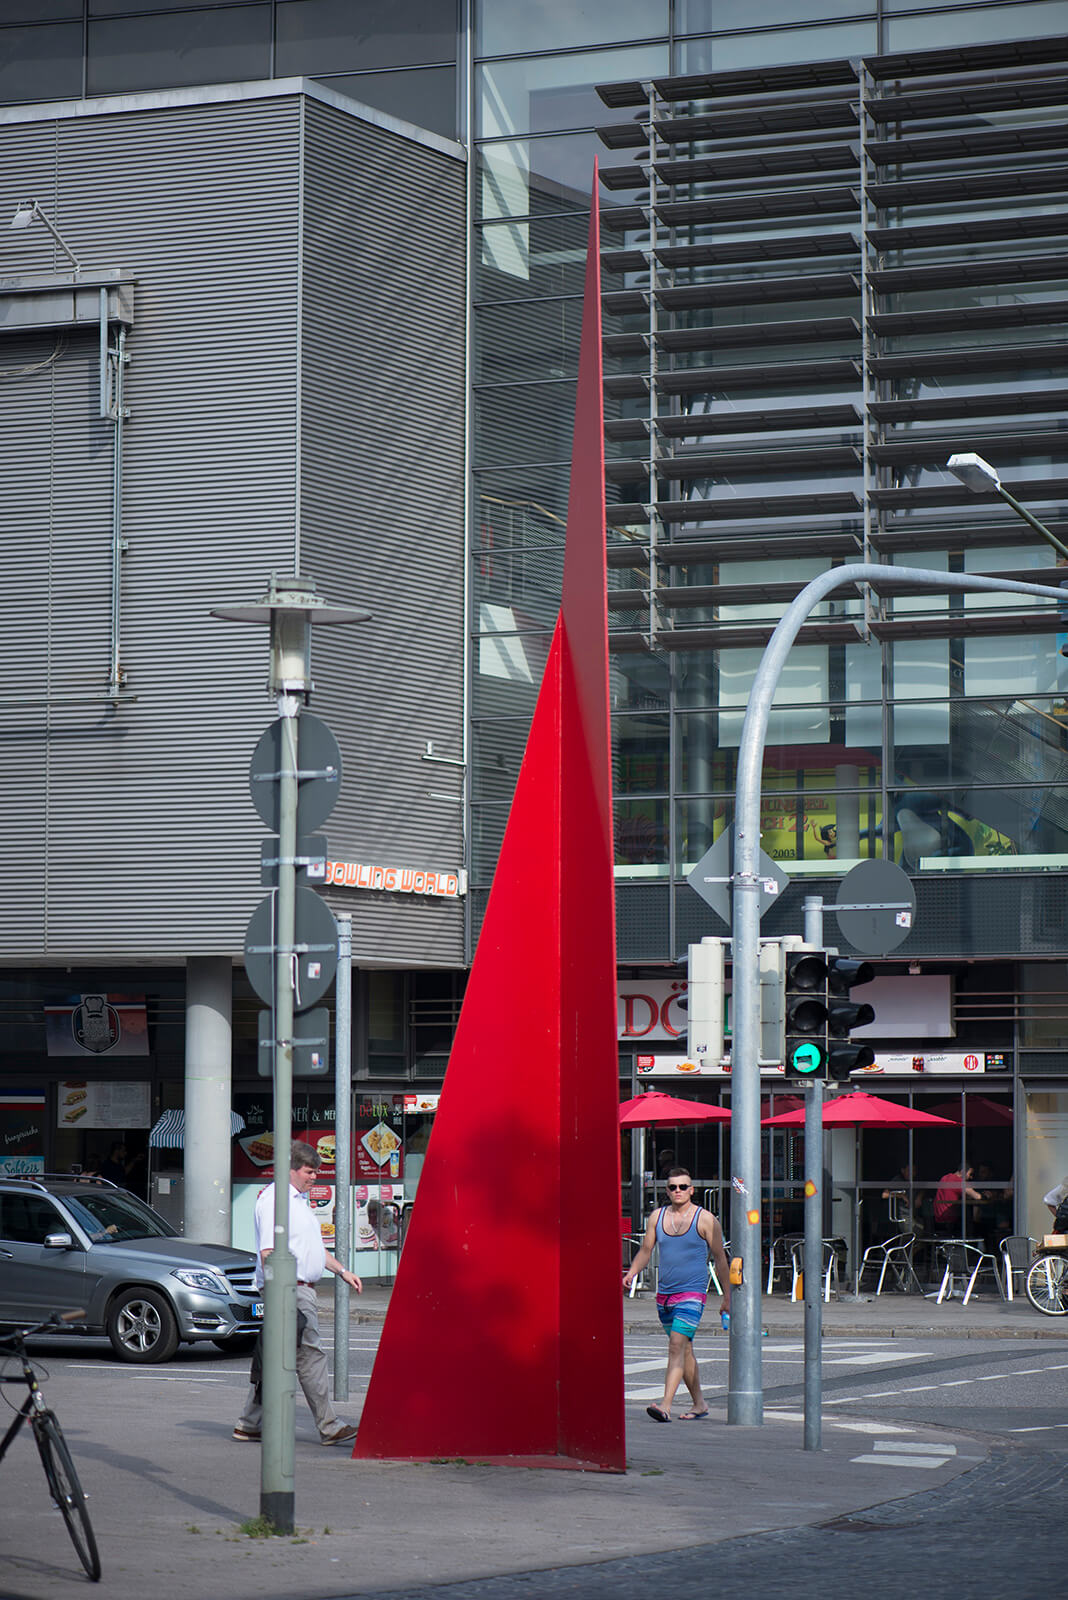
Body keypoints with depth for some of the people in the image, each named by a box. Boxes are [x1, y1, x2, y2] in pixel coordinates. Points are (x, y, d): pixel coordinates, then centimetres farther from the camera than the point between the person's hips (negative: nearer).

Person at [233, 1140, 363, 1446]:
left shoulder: (298, 1199, 21)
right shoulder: (275, 1199, -12)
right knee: (311, 1354, -8)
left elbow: (313, 1246, 32)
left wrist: (342, 1271, 28)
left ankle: (250, 1424, 13)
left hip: (301, 1290, 10)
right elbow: (268, 1252, -19)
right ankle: (329, 1427, -5)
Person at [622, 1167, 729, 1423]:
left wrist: (727, 1296, 1)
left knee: (677, 1346, -18)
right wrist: (630, 1274, -3)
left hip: (692, 1294, -5)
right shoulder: (658, 1216, 7)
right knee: (684, 1349, 13)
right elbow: (646, 1250, 15)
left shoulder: (705, 1219, -4)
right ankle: (699, 1404, 26)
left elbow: (720, 1258, 1)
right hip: (664, 1294, 5)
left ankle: (666, 1406, -26)